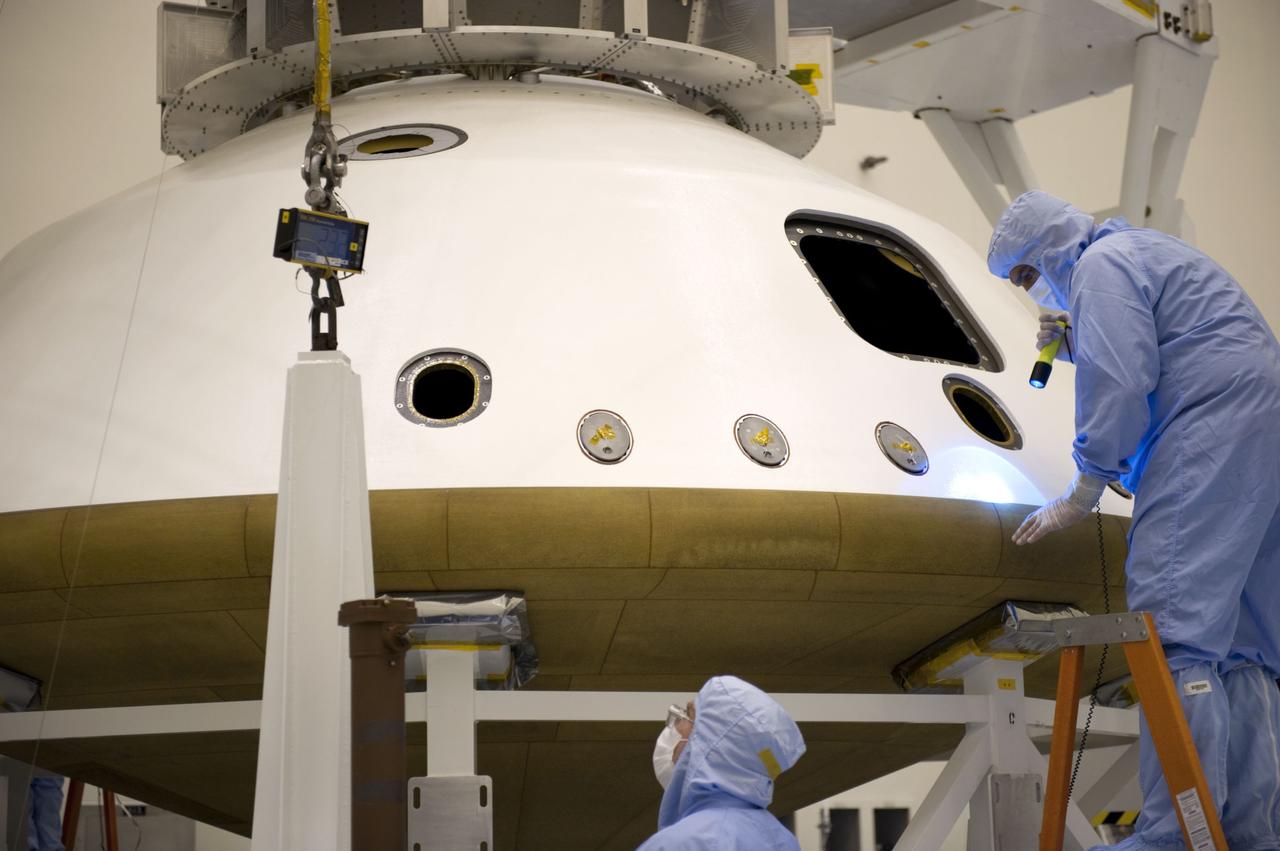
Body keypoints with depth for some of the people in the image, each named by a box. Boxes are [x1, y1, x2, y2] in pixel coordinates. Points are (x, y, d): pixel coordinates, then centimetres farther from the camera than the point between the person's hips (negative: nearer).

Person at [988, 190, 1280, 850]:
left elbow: (1119, 385, -13)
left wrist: (1081, 497, -8)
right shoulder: (1142, 251, 30)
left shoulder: (1100, 264, -2)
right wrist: (1072, 342, 25)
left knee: (1173, 617, -18)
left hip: (1213, 424, -11)